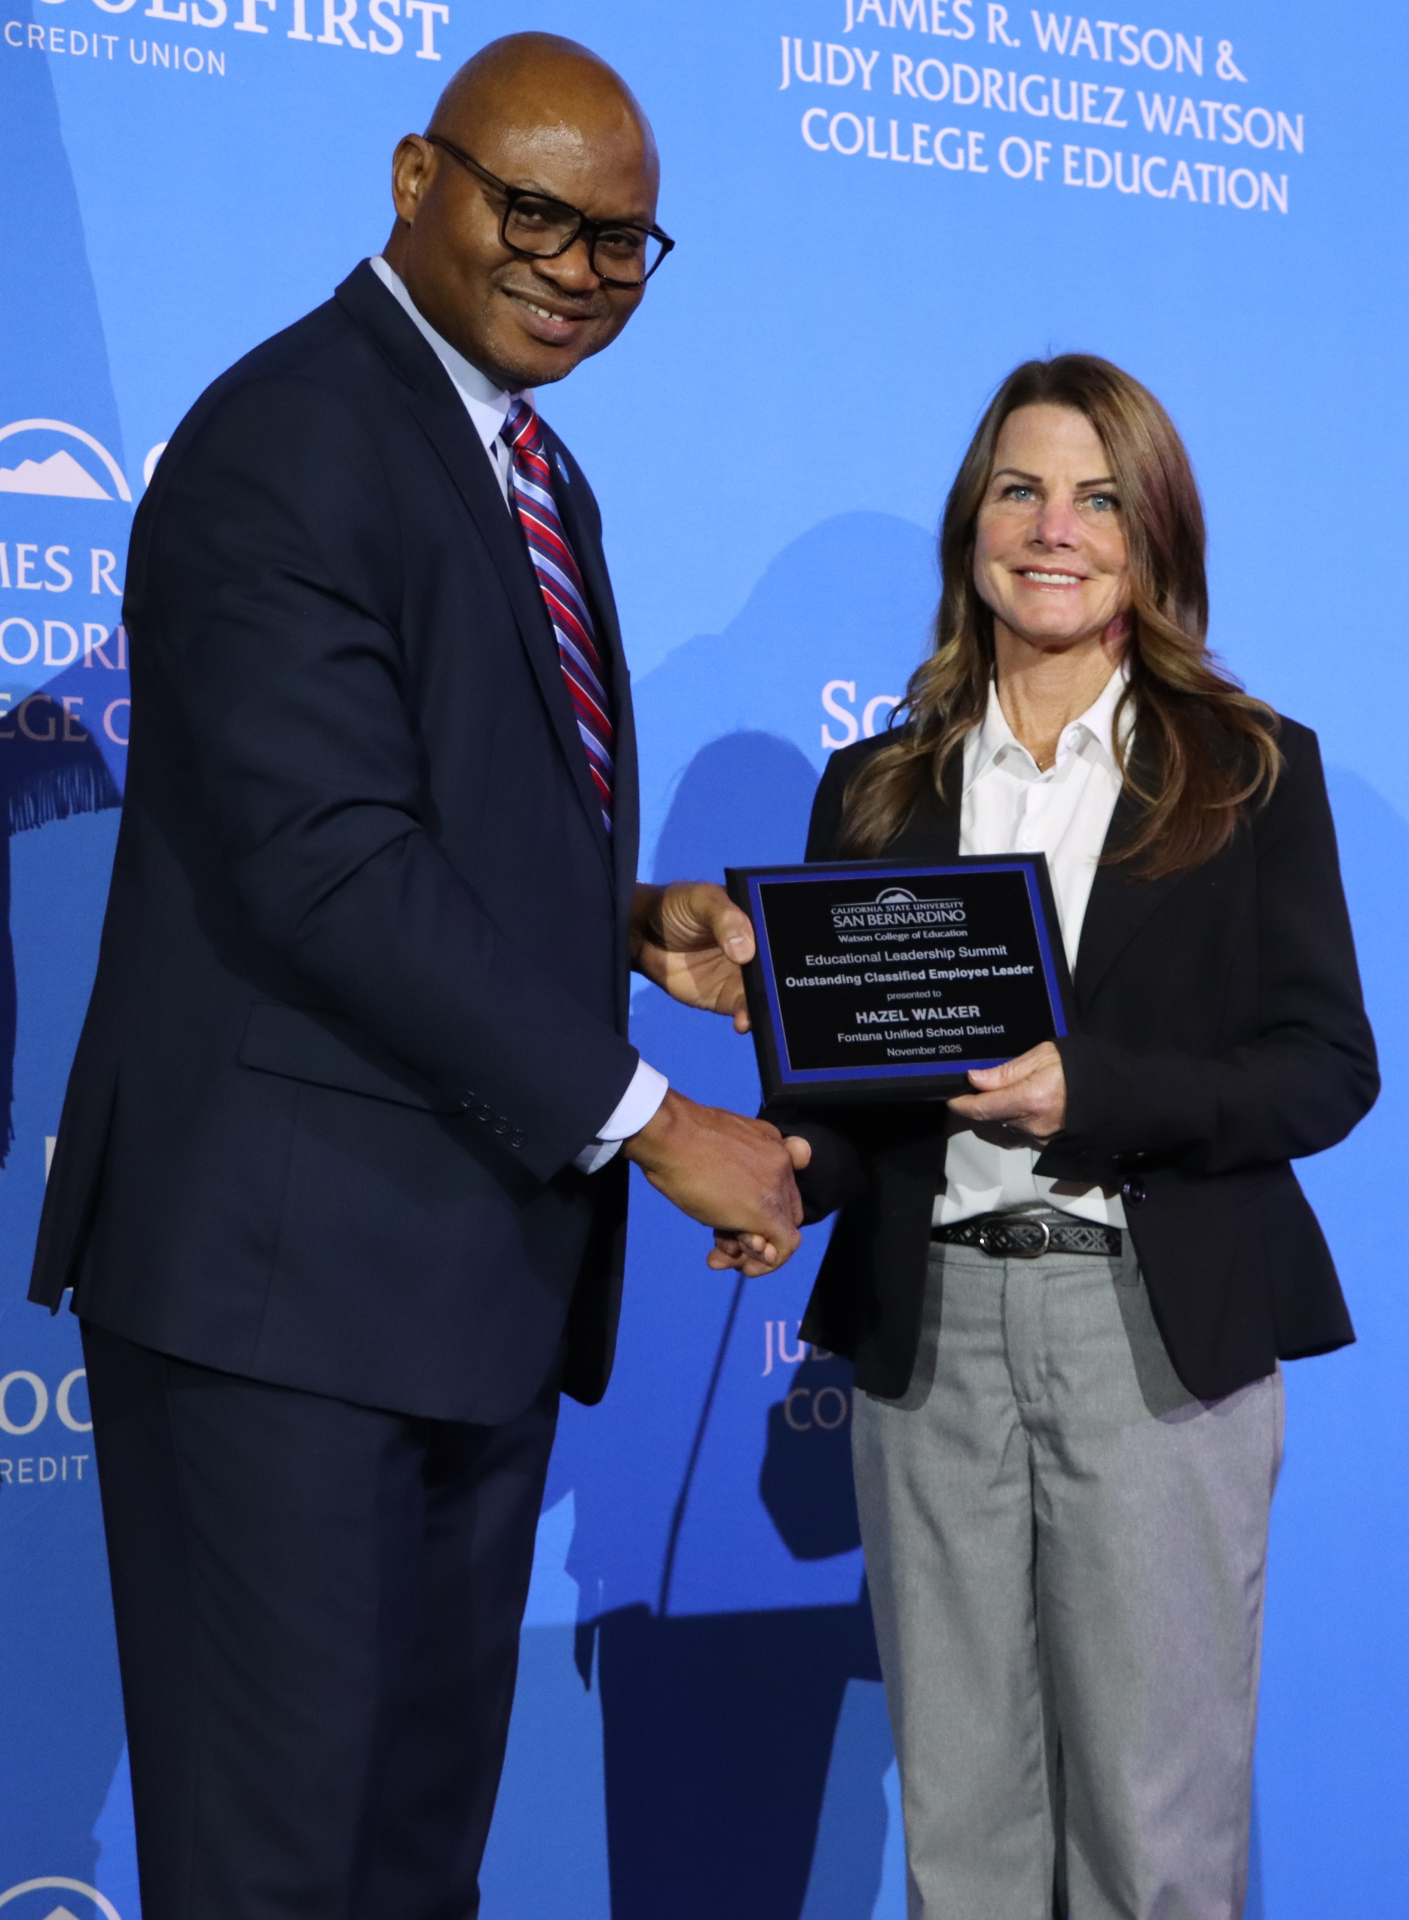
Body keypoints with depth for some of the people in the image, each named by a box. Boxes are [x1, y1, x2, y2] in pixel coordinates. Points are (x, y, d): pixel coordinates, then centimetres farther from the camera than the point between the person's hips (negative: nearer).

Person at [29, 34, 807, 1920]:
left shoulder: (538, 476, 18)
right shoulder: (287, 441, -13)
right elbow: (331, 866, -21)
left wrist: (629, 925, 2)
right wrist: (650, 1122, -18)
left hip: (483, 1257, 9)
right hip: (289, 1263, -9)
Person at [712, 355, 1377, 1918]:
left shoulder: (1253, 773, 4)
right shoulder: (876, 787, 11)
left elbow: (1327, 1069, -2)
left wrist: (1092, 1095, -17)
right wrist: (781, 1179, -10)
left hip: (1157, 1327, -2)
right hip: (928, 1327, 3)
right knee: (955, 1795, 10)